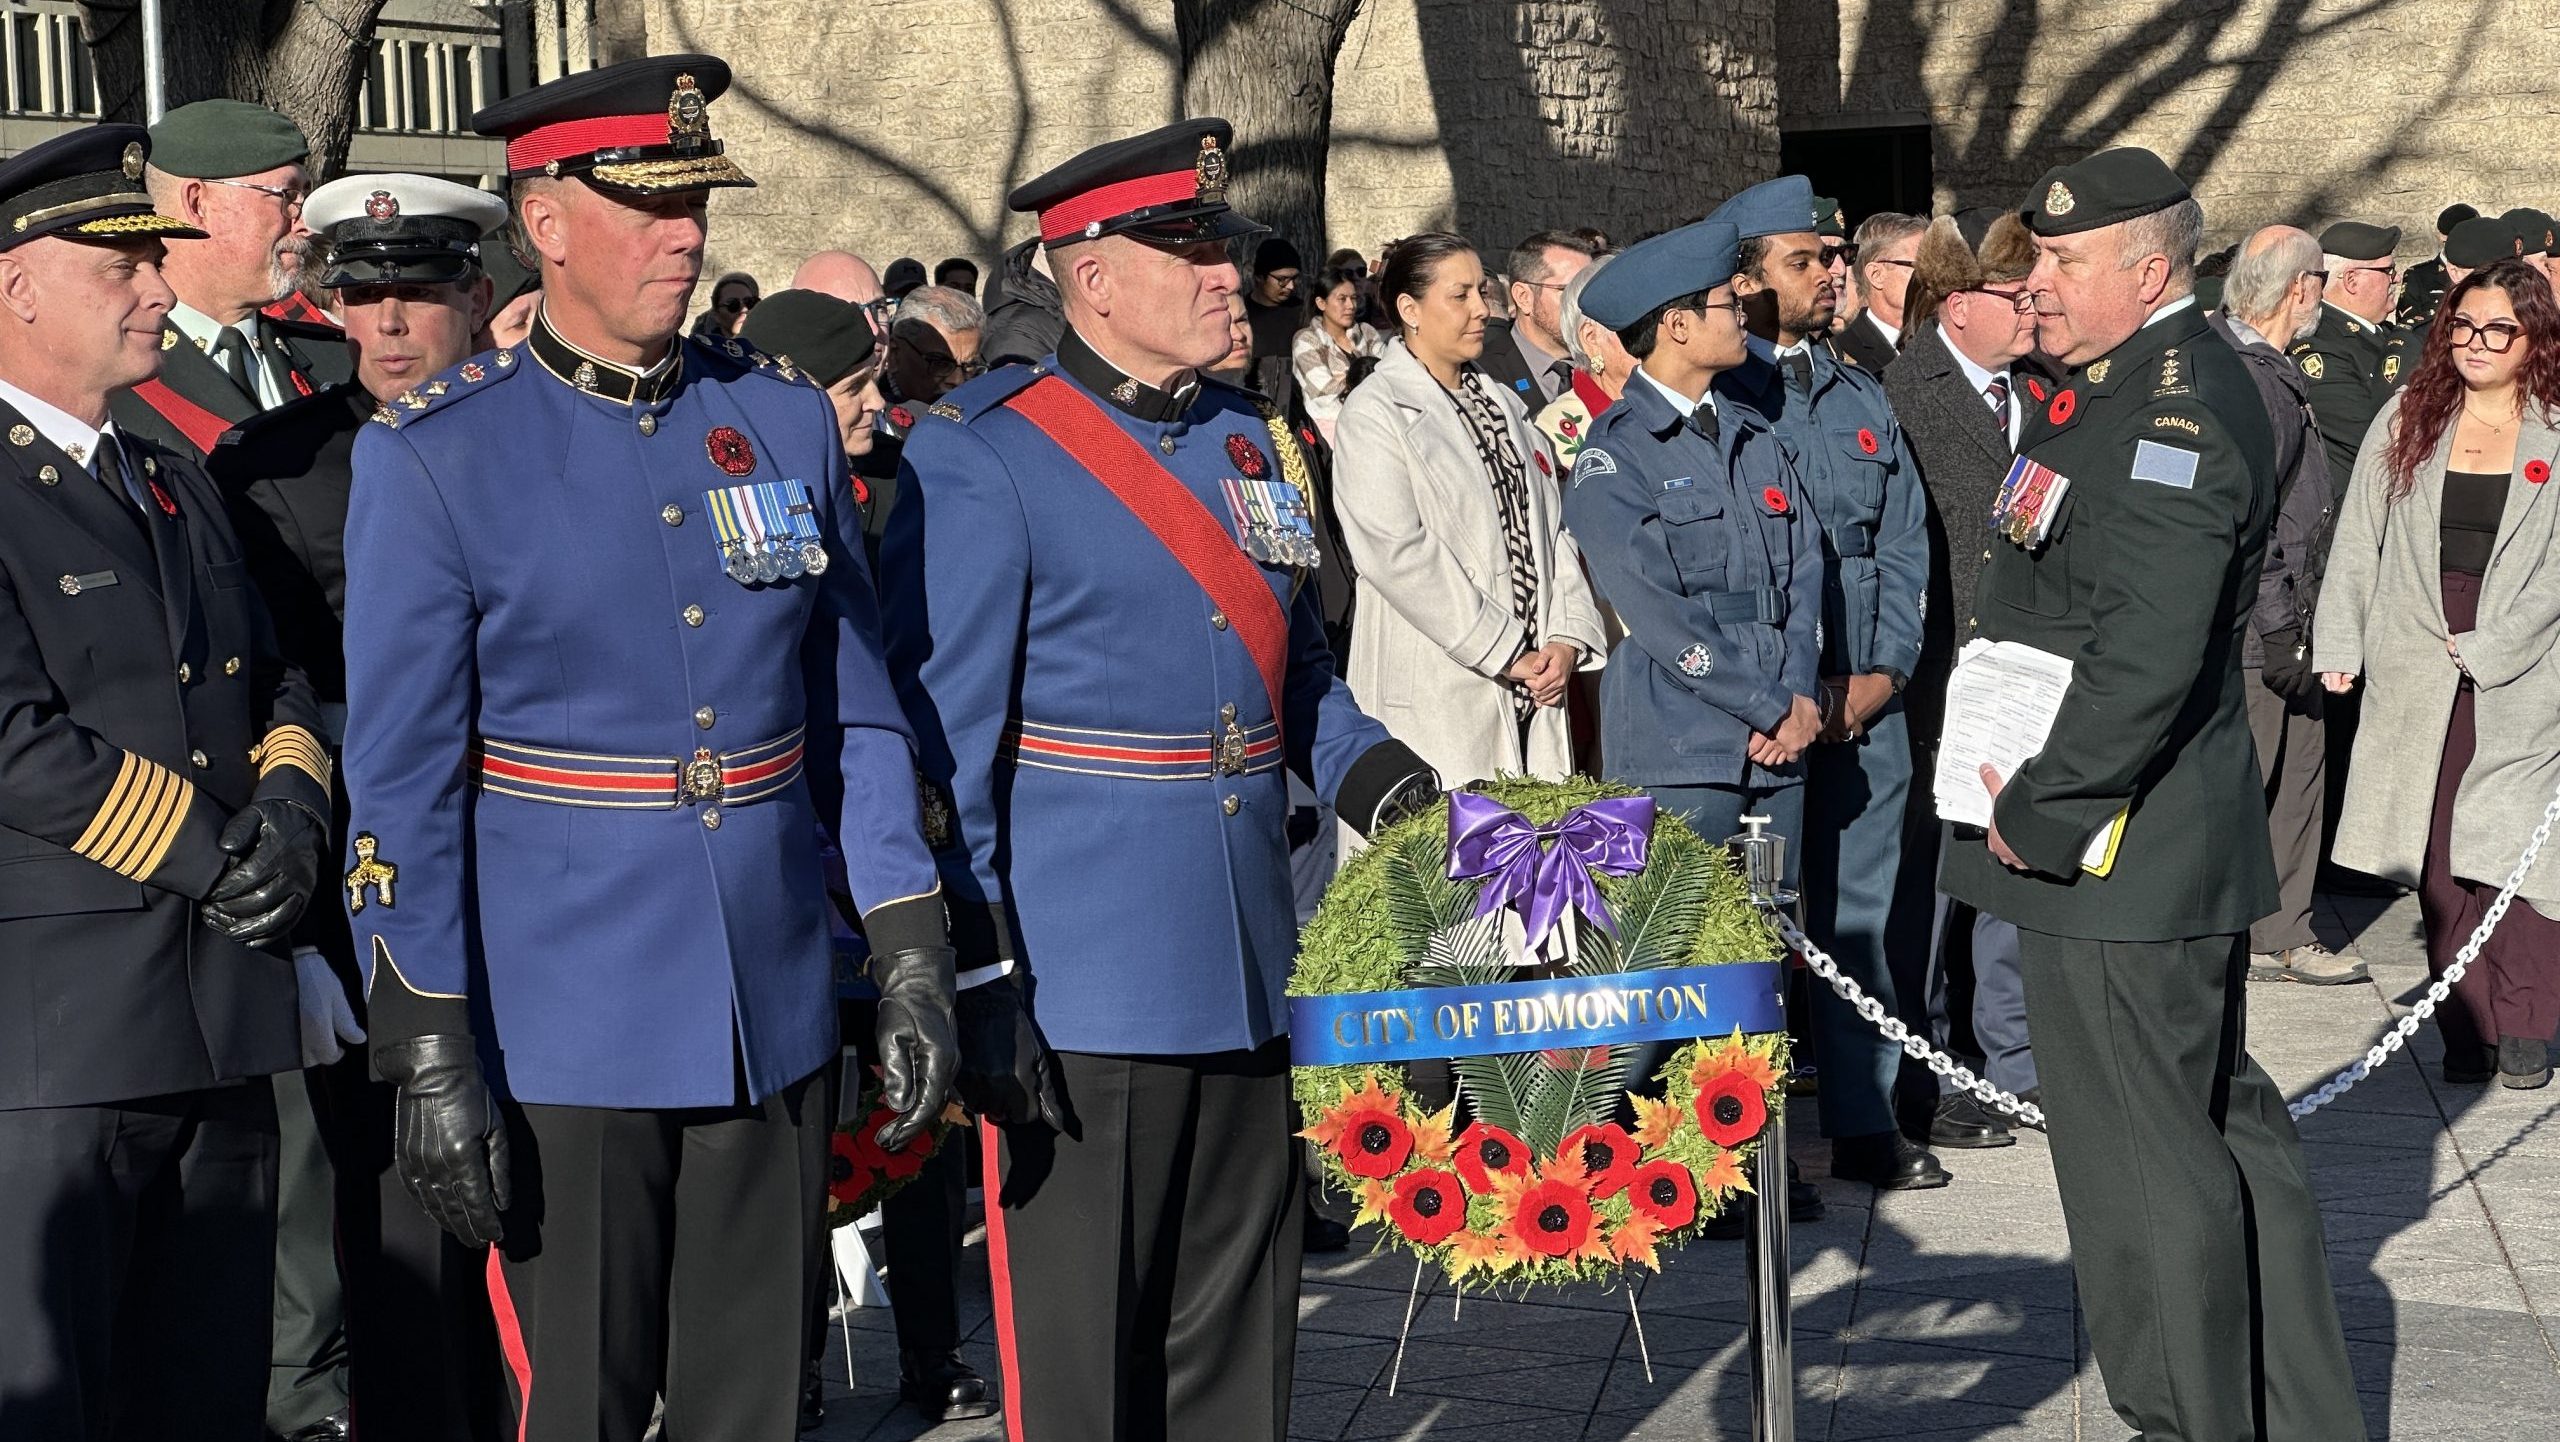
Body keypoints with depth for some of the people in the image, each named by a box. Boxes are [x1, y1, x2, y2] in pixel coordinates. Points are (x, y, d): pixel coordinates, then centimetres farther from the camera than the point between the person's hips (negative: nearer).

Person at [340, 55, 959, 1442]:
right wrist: (428, 1052, -11)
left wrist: (910, 959, 4)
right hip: (565, 1028, -4)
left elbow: (854, 712, 9)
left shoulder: (788, 418, 6)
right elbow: (399, 779, -8)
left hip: (773, 1016, 4)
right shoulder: (434, 456, -7)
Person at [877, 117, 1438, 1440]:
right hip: (1080, 988, -7)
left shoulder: (1242, 439, 12)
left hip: (1245, 976, 7)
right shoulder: (979, 460, -10)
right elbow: (939, 745, -12)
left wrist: (1393, 791, 4)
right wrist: (977, 983, -16)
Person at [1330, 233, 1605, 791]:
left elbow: (1552, 529, 13)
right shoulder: (1375, 412, -5)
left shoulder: (1502, 404, 19)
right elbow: (1399, 555, -15)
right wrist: (1505, 654, -14)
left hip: (1535, 683, 6)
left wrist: (1567, 639, -3)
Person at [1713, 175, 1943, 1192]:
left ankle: (1865, 1123, 16)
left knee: (1863, 910, 8)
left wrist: (1883, 670, -2)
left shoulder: (1864, 399, 14)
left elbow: (1904, 543, 12)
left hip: (1866, 699, 5)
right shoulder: (1717, 401, -4)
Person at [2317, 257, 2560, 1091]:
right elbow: (2359, 541, 11)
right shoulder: (2409, 420, 9)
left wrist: (2490, 647, -9)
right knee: (2440, 856, 2)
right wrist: (2338, 646, 6)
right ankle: (2466, 1027, 9)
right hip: (2420, 674, 2)